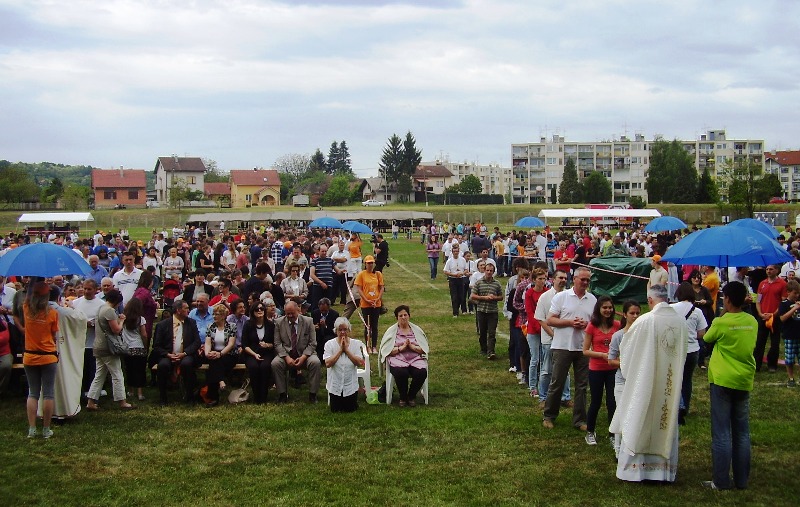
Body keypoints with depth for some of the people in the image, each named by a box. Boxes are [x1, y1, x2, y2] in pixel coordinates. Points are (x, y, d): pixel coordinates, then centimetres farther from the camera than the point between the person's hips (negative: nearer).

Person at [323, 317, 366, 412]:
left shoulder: (356, 344, -4)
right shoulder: (330, 344, -7)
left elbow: (360, 363, -14)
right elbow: (328, 363, -18)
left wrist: (346, 350, -16)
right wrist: (340, 350, -18)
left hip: (351, 386, 0)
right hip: (335, 386, 0)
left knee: (350, 410, 4)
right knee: (335, 410, 5)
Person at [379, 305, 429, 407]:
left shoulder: (416, 330, 15)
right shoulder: (391, 331, 9)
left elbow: (425, 349, 7)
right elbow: (386, 350, -1)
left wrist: (412, 346, -9)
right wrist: (401, 348, -12)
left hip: (415, 359, 2)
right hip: (398, 359, -2)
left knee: (422, 373, -30)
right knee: (401, 373, -36)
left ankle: (411, 396, -2)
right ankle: (403, 397, -7)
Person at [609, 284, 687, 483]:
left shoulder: (645, 321, -18)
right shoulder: (680, 321, -5)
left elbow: (626, 349, -5)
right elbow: (682, 353, 8)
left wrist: (627, 368, 16)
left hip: (645, 381, -4)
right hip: (672, 383, 4)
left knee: (639, 423, 7)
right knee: (667, 424, 14)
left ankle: (635, 467, 13)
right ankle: (665, 468, 21)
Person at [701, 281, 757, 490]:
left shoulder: (721, 323, -14)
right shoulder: (752, 322, 1)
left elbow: (707, 338, 3)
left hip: (722, 381, -5)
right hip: (745, 381, 5)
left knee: (722, 433, 0)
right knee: (742, 432, 11)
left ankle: (721, 481, 1)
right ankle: (741, 480, 16)